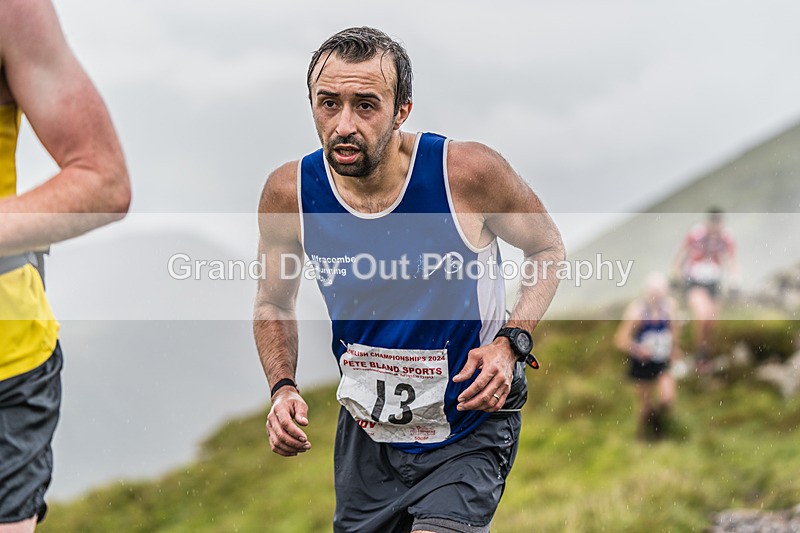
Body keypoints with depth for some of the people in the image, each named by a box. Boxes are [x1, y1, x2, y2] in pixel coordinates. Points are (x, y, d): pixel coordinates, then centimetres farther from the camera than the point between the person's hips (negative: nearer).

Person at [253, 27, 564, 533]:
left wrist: (512, 344, -16)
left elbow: (548, 248, -1)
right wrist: (283, 388, -10)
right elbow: (274, 304, 7)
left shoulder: (469, 172, -20)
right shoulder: (289, 193, -12)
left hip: (469, 433, -3)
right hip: (365, 434, 4)